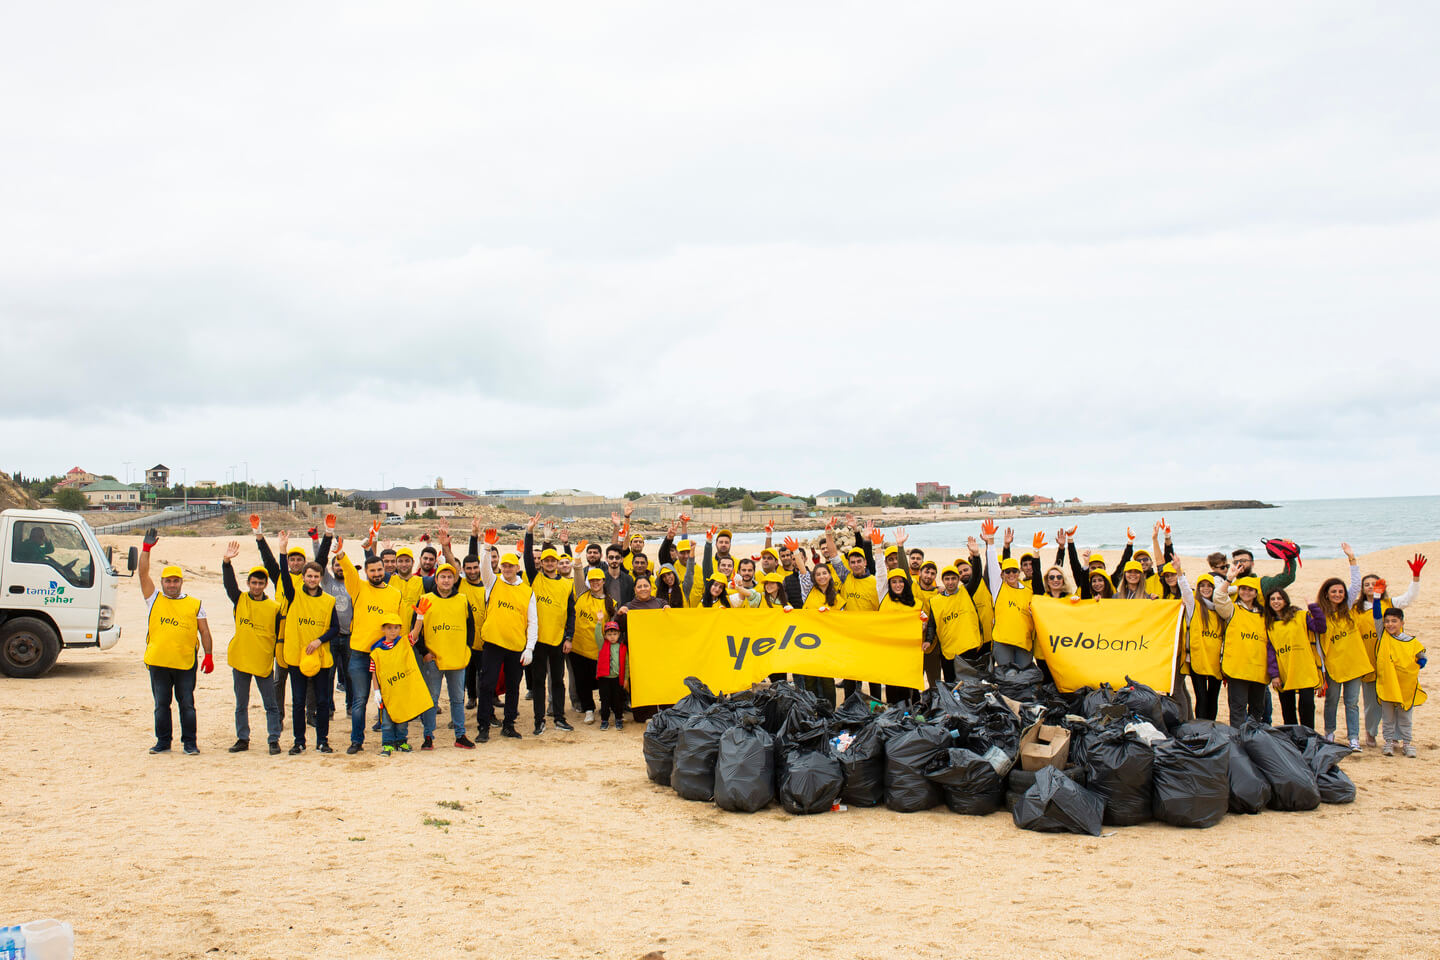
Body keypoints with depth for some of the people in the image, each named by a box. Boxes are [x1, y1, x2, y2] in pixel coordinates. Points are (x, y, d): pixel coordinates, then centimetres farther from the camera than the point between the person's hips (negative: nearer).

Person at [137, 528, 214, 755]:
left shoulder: (195, 604, 6)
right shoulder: (154, 599, 7)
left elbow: (204, 631, 7)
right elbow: (143, 574, -2)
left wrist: (208, 656, -2)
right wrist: (146, 548, -10)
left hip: (186, 663, -1)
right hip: (158, 663, 1)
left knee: (187, 704, 3)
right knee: (161, 705, 8)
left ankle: (190, 742, 11)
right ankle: (163, 742, 18)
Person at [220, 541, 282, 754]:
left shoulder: (274, 607, -1)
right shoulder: (239, 600, 3)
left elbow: (280, 635, 3)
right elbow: (229, 584, -12)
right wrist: (227, 562, -25)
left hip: (264, 662, -2)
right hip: (240, 660, 2)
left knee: (270, 704, 1)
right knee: (241, 704, 10)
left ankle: (274, 740, 7)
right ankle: (242, 739, 20)